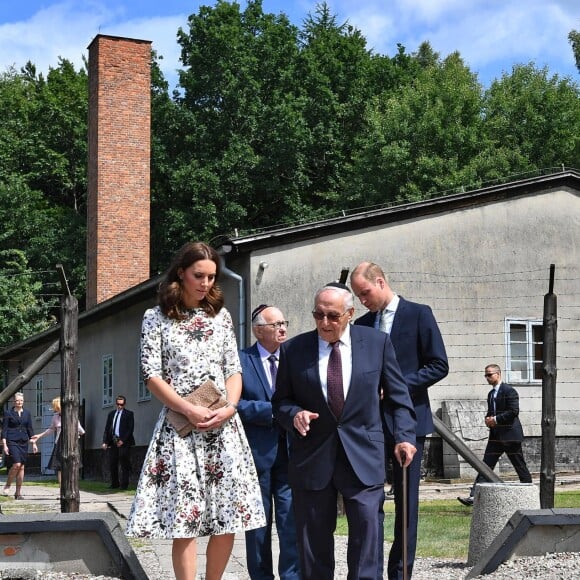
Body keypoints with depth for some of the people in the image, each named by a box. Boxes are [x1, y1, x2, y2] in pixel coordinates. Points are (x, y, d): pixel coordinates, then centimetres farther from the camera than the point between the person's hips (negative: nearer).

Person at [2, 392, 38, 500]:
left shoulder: (27, 413, 11)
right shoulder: (8, 413, 0)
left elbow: (30, 429, 15)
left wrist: (33, 443, 10)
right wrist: (4, 445, -10)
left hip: (23, 442, 4)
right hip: (12, 442, -4)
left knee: (22, 467, 3)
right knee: (16, 464, -18)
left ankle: (18, 492, 10)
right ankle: (7, 486, 3)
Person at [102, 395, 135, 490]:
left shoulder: (129, 414, 2)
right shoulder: (111, 414, 16)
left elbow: (130, 429, -5)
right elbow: (107, 428, 15)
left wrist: (122, 440, -13)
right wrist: (105, 441, 4)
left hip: (124, 442, -5)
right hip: (112, 442, 5)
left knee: (124, 464, -4)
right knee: (112, 464, 4)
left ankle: (124, 485, -1)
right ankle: (114, 484, 10)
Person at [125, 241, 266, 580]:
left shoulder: (220, 315, 12)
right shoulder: (156, 318, 3)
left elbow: (233, 370, 11)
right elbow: (151, 375, -3)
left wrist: (229, 408, -8)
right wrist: (190, 411, -14)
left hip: (223, 425, 3)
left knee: (229, 517, -1)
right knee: (184, 519, -7)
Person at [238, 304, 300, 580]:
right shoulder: (241, 360, -3)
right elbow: (236, 404, -11)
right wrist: (273, 411, -16)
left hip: (289, 450, 2)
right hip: (257, 451, -2)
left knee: (292, 519, -3)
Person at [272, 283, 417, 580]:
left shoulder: (377, 342, 3)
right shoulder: (293, 349, 2)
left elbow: (397, 396, 7)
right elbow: (281, 400, 8)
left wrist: (404, 436, -3)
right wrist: (294, 414, -13)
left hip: (362, 456, -1)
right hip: (312, 456, 1)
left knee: (366, 527, -6)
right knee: (313, 537, 4)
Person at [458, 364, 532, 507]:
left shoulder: (509, 391, -9)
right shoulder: (491, 394, 17)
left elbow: (513, 412, -17)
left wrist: (496, 419, -16)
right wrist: (488, 419, 4)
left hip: (510, 435, -8)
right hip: (495, 436, 8)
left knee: (520, 467, 3)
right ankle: (473, 497, -8)